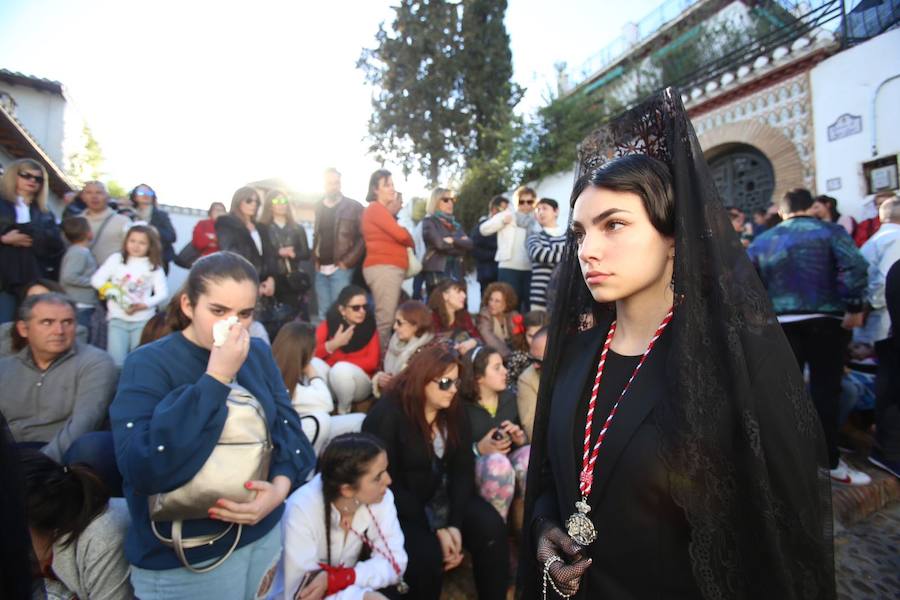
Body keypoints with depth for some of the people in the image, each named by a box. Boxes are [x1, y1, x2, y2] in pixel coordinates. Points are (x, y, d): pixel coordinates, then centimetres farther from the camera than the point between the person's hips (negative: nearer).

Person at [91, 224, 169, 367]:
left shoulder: (155, 266, 4)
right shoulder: (116, 259, 7)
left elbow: (162, 293, -4)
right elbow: (96, 279, 3)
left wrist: (144, 304, -17)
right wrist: (110, 290, -15)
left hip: (143, 320, 0)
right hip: (118, 318, 0)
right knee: (116, 361, -5)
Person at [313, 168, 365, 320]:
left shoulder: (354, 207, -2)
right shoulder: (319, 207, 15)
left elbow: (364, 236, -6)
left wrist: (348, 261, -11)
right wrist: (315, 260, 9)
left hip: (340, 268, -5)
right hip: (321, 269, 5)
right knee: (324, 313, 10)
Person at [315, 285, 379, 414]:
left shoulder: (370, 327, -5)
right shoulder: (327, 324, -2)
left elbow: (372, 362, -13)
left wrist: (341, 365, -17)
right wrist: (334, 344, -26)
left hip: (358, 384, -1)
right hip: (327, 382, 1)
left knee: (342, 370, -33)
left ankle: (344, 412, -7)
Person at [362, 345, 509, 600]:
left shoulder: (454, 412, 0)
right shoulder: (386, 416, -18)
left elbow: (463, 469, -3)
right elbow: (387, 484, -17)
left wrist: (455, 523, -16)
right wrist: (435, 529, -20)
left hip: (443, 497, 5)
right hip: (399, 507, -4)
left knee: (492, 528, -18)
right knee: (428, 552, -30)